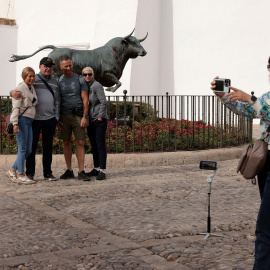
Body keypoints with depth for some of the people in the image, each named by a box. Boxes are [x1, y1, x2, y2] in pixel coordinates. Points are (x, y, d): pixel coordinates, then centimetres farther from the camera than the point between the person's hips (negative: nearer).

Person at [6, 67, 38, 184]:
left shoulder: (32, 89, 18)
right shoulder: (20, 88, -6)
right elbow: (16, 107, -12)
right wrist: (15, 123, -19)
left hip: (29, 121, 8)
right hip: (22, 119, -8)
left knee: (28, 150, 7)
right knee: (22, 148, -7)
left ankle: (12, 170, 18)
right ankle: (21, 175, -1)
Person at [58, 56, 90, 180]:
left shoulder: (80, 80, 3)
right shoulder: (58, 82, 8)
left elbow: (85, 99, 0)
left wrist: (85, 116, -8)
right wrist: (57, 119, 2)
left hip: (78, 115, -2)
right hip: (64, 116, 2)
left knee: (80, 143, -6)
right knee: (66, 143, 4)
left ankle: (81, 172, -5)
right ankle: (69, 171, 11)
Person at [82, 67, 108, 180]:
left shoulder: (96, 86, -10)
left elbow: (104, 102, -15)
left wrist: (100, 117, -15)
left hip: (99, 120, -8)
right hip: (90, 120, 8)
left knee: (100, 145, -8)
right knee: (94, 146, 13)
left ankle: (102, 171, -9)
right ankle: (96, 169, 22)